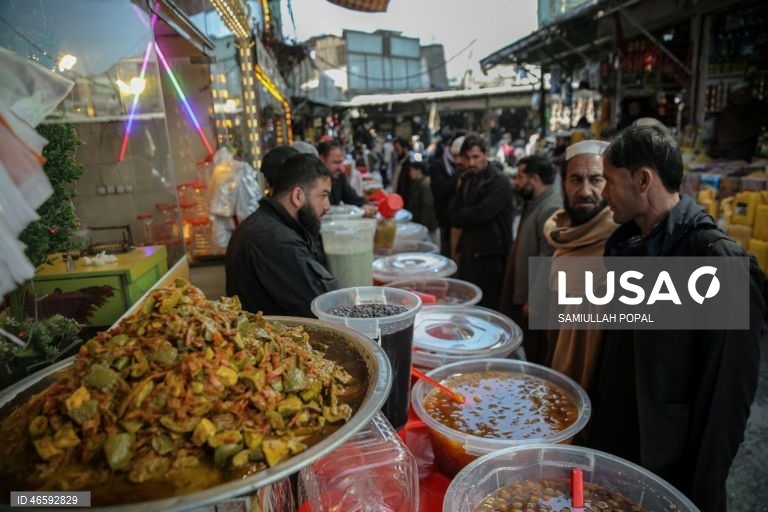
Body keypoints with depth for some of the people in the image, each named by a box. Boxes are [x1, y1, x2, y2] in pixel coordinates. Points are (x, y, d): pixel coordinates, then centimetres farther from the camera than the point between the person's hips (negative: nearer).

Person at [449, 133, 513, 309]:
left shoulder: (499, 181, -11)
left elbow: (482, 214, -21)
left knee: (486, 307, 0)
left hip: (490, 253, -7)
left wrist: (462, 214, -4)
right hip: (469, 250, 7)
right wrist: (469, 216, -11)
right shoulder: (466, 179, 12)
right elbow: (454, 216, 7)